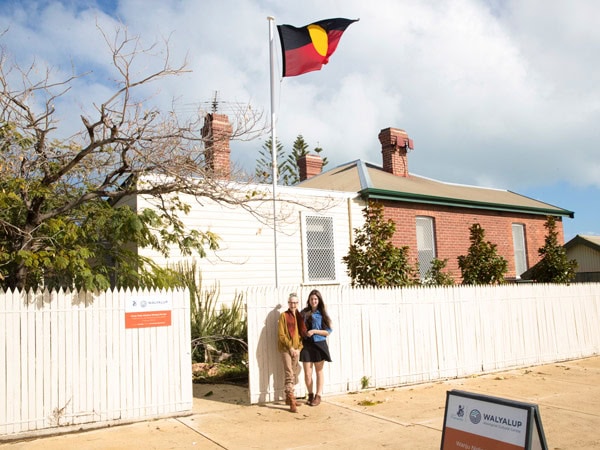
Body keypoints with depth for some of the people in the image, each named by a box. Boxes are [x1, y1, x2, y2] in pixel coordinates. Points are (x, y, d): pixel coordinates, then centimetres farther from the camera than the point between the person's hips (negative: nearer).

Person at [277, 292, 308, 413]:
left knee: (294, 374, 10)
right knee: (289, 375, -11)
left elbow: (302, 333, 12)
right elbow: (281, 335, -8)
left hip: (296, 349, 6)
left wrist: (299, 348, 0)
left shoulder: (299, 316, 11)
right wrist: (290, 347, -11)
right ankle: (292, 402, -13)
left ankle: (288, 398, 23)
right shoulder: (284, 315, -4)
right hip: (286, 348, -5)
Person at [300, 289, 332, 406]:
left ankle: (318, 396, 23)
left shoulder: (322, 314, 0)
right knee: (307, 374, 0)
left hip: (319, 345, 0)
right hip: (306, 345, 0)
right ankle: (310, 395, 20)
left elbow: (328, 331, -3)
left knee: (319, 371, 12)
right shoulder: (304, 313, 2)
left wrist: (314, 331, -14)